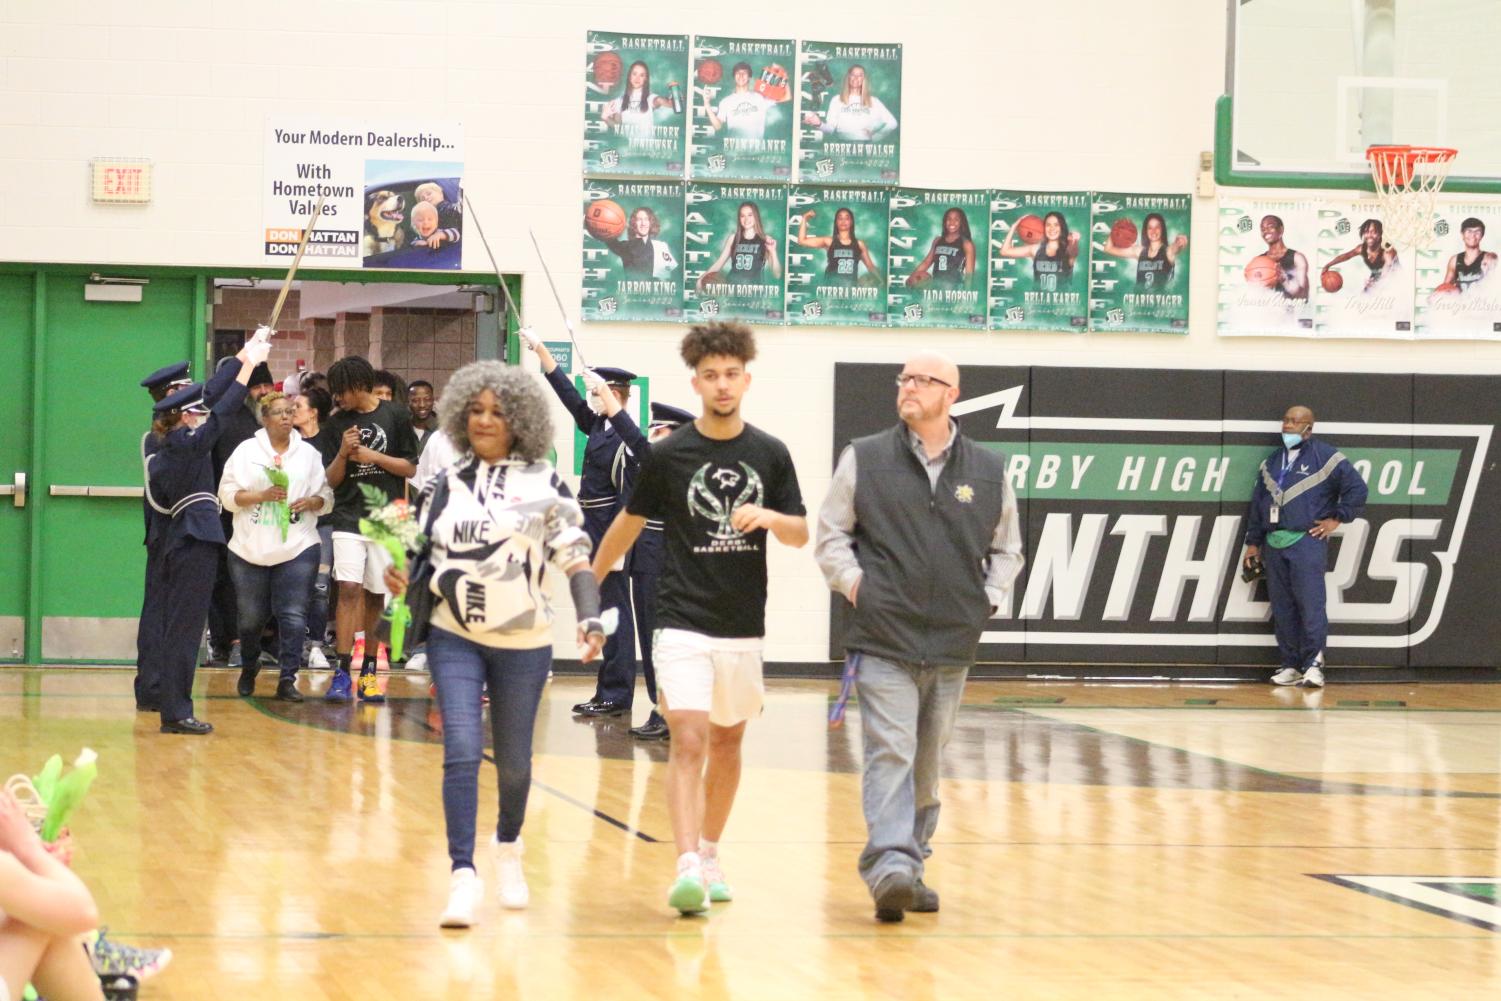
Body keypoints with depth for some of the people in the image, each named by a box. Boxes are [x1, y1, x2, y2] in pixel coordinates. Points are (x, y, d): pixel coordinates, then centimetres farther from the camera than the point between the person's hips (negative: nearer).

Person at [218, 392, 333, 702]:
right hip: (251, 549, 0)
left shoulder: (309, 453, 9)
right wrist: (261, 496, -14)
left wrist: (310, 502, -11)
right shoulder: (246, 451, 5)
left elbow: (326, 496, 10)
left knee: (293, 615, -10)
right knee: (251, 617, 10)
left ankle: (288, 680, -8)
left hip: (298, 548, 0)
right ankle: (249, 669, 33)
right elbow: (228, 495, -2)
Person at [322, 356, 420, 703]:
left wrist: (374, 456, -10)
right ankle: (342, 672, -14)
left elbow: (410, 468, 2)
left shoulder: (395, 416, 1)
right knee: (349, 589, -12)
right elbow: (331, 480, 7)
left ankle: (369, 671, 18)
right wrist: (343, 453, -11)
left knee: (376, 596, 7)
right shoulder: (337, 422, 6)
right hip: (348, 517, 0)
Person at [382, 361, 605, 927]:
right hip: (455, 639, 1)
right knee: (461, 751, -14)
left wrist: (590, 621, -17)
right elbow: (427, 558, 14)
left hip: (523, 643, -1)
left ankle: (508, 846, 39)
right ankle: (463, 877, -14)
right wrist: (406, 581, -8)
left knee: (513, 760, 10)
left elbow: (575, 558, -4)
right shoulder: (445, 485, 7)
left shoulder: (543, 485, -2)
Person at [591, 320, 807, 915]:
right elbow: (629, 524, 8)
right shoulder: (669, 455, -4)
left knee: (727, 742, 15)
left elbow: (800, 535, 8)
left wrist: (770, 518, -14)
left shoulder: (770, 454, 3)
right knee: (688, 739, -16)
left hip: (744, 626, 4)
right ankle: (687, 870, -24)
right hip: (683, 623, -4)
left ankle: (709, 853, 32)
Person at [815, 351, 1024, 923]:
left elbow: (1007, 548, 20)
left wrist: (989, 599, 6)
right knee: (890, 754, -14)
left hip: (953, 642, 3)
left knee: (927, 763, 11)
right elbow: (829, 535, 9)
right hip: (883, 639, -3)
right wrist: (855, 586, -4)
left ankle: (911, 867, 21)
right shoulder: (864, 460, 4)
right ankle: (890, 866, -23)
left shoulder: (988, 471, 8)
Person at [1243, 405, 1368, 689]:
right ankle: (1290, 666, 10)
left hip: (1307, 542, -6)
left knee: (1310, 604, -11)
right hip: (1274, 544, 6)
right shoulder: (1272, 463, 18)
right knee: (1282, 609, 6)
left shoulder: (1325, 457, -1)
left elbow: (1357, 489, -4)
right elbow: (1257, 504, 20)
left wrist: (1336, 519, -6)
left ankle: (1313, 664, -10)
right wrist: (1253, 542, 17)